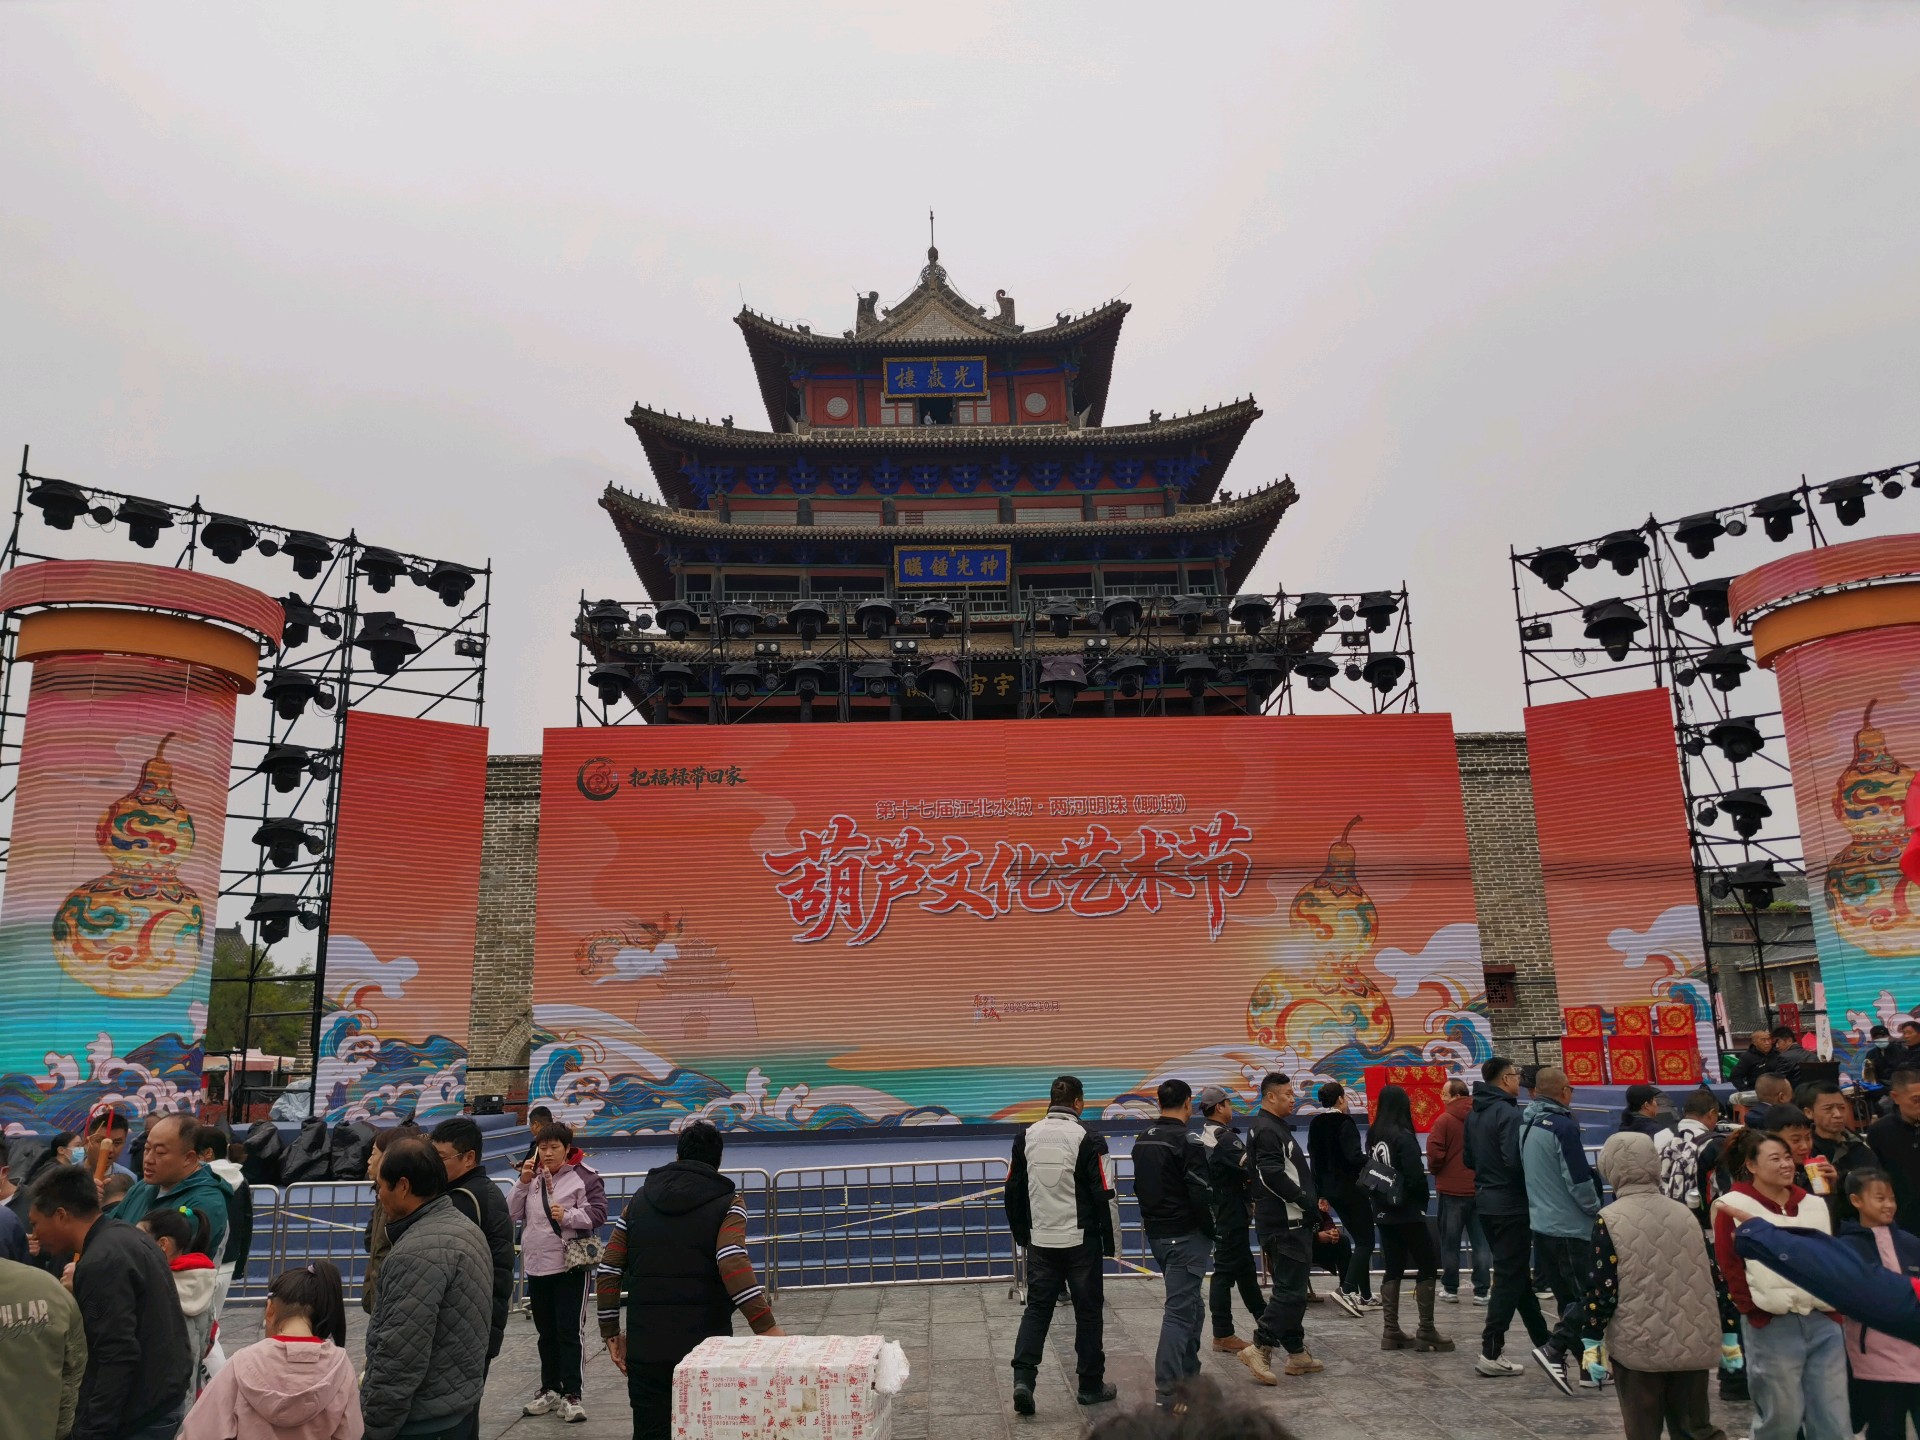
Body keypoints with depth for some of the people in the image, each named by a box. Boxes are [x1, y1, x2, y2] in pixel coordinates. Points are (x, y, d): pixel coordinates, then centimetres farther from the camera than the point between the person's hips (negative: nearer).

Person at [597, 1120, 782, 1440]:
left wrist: (611, 1332, 17)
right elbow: (733, 1264, -19)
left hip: (645, 1349, 3)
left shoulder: (640, 1200, 11)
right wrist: (766, 1326, -22)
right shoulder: (727, 1203, -2)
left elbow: (608, 1270, 10)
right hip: (706, 1347, -3)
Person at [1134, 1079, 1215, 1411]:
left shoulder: (1142, 1140, 9)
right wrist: (1211, 1231, -4)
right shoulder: (1186, 1141, -16)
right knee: (1180, 1310, -5)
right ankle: (1167, 1393, -7)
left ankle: (1188, 1376, 28)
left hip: (1155, 1233, 8)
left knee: (1191, 1303, 21)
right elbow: (1201, 1194, -18)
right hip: (1186, 1235, -8)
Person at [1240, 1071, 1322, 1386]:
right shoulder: (1266, 1130, -16)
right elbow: (1273, 1176, -24)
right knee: (1291, 1291, -9)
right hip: (1285, 1224, -11)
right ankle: (1259, 1348, -7)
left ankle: (1296, 1354, 23)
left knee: (1291, 1289, 15)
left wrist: (1310, 1202, 11)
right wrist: (1309, 1202, -19)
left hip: (1292, 1222, 11)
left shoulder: (1276, 1127, 18)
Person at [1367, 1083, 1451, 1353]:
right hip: (1408, 1212, -7)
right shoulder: (1403, 1136, -16)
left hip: (1385, 1212, 7)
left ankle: (1391, 1331, 12)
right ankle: (1426, 1331, 4)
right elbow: (1415, 1176, -17)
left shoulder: (1373, 1136, 5)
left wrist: (1380, 1201, 12)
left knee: (1393, 1269, 11)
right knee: (1427, 1268, 4)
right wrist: (1423, 1200, 0)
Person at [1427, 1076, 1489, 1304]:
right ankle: (1481, 1291, 9)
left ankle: (1450, 1289, 15)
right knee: (1480, 1242, 9)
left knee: (1450, 1242, 8)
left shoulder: (1444, 1120, -13)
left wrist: (1434, 1170, 3)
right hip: (1481, 1189, 4)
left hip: (1452, 1190, -4)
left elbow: (1434, 1153, -16)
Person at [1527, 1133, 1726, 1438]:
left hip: (1638, 1346, -4)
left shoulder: (1610, 1220, -11)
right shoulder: (1684, 1213, 5)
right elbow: (1710, 1279, 10)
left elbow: (1601, 1292, -14)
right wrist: (1720, 1334, 24)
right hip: (1693, 1344, 4)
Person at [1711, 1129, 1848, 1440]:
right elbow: (1730, 1267, -6)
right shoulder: (1733, 1207, -4)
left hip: (1823, 1322, 5)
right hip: (1771, 1327, -5)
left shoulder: (1814, 1204, 13)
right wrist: (1755, 1312, -10)